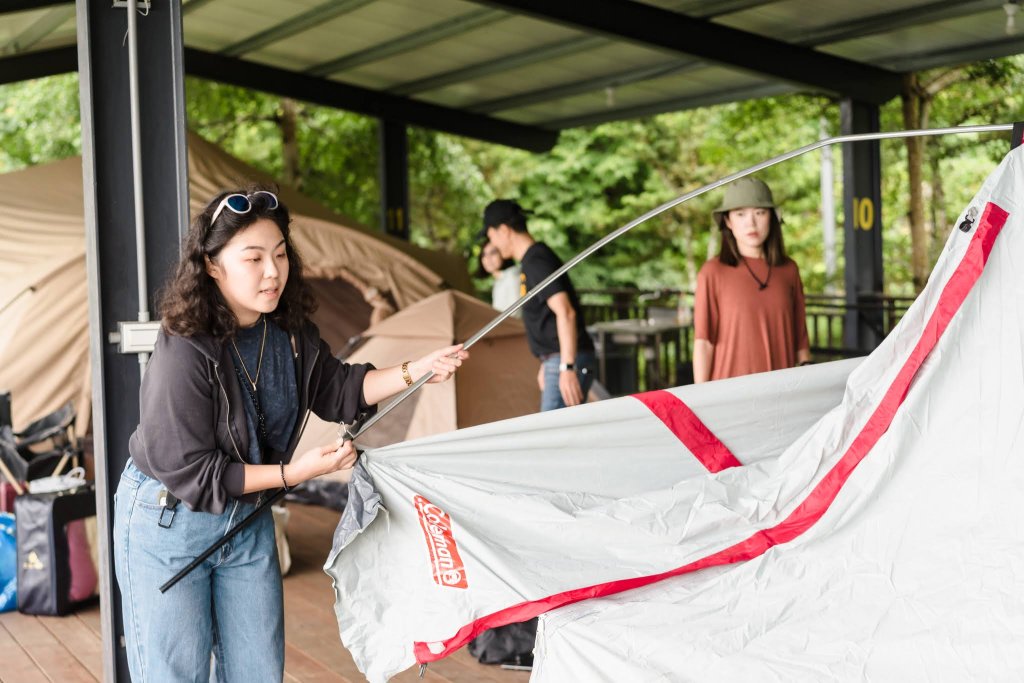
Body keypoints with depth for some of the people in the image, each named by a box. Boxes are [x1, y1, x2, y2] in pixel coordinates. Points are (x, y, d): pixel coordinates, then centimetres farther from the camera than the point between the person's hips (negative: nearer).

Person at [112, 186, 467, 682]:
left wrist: (415, 371, -6)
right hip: (168, 524, -6)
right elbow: (186, 470, -24)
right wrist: (294, 472, -24)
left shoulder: (290, 331, -6)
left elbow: (335, 390, 8)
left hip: (247, 518, 7)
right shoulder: (184, 352, -27)